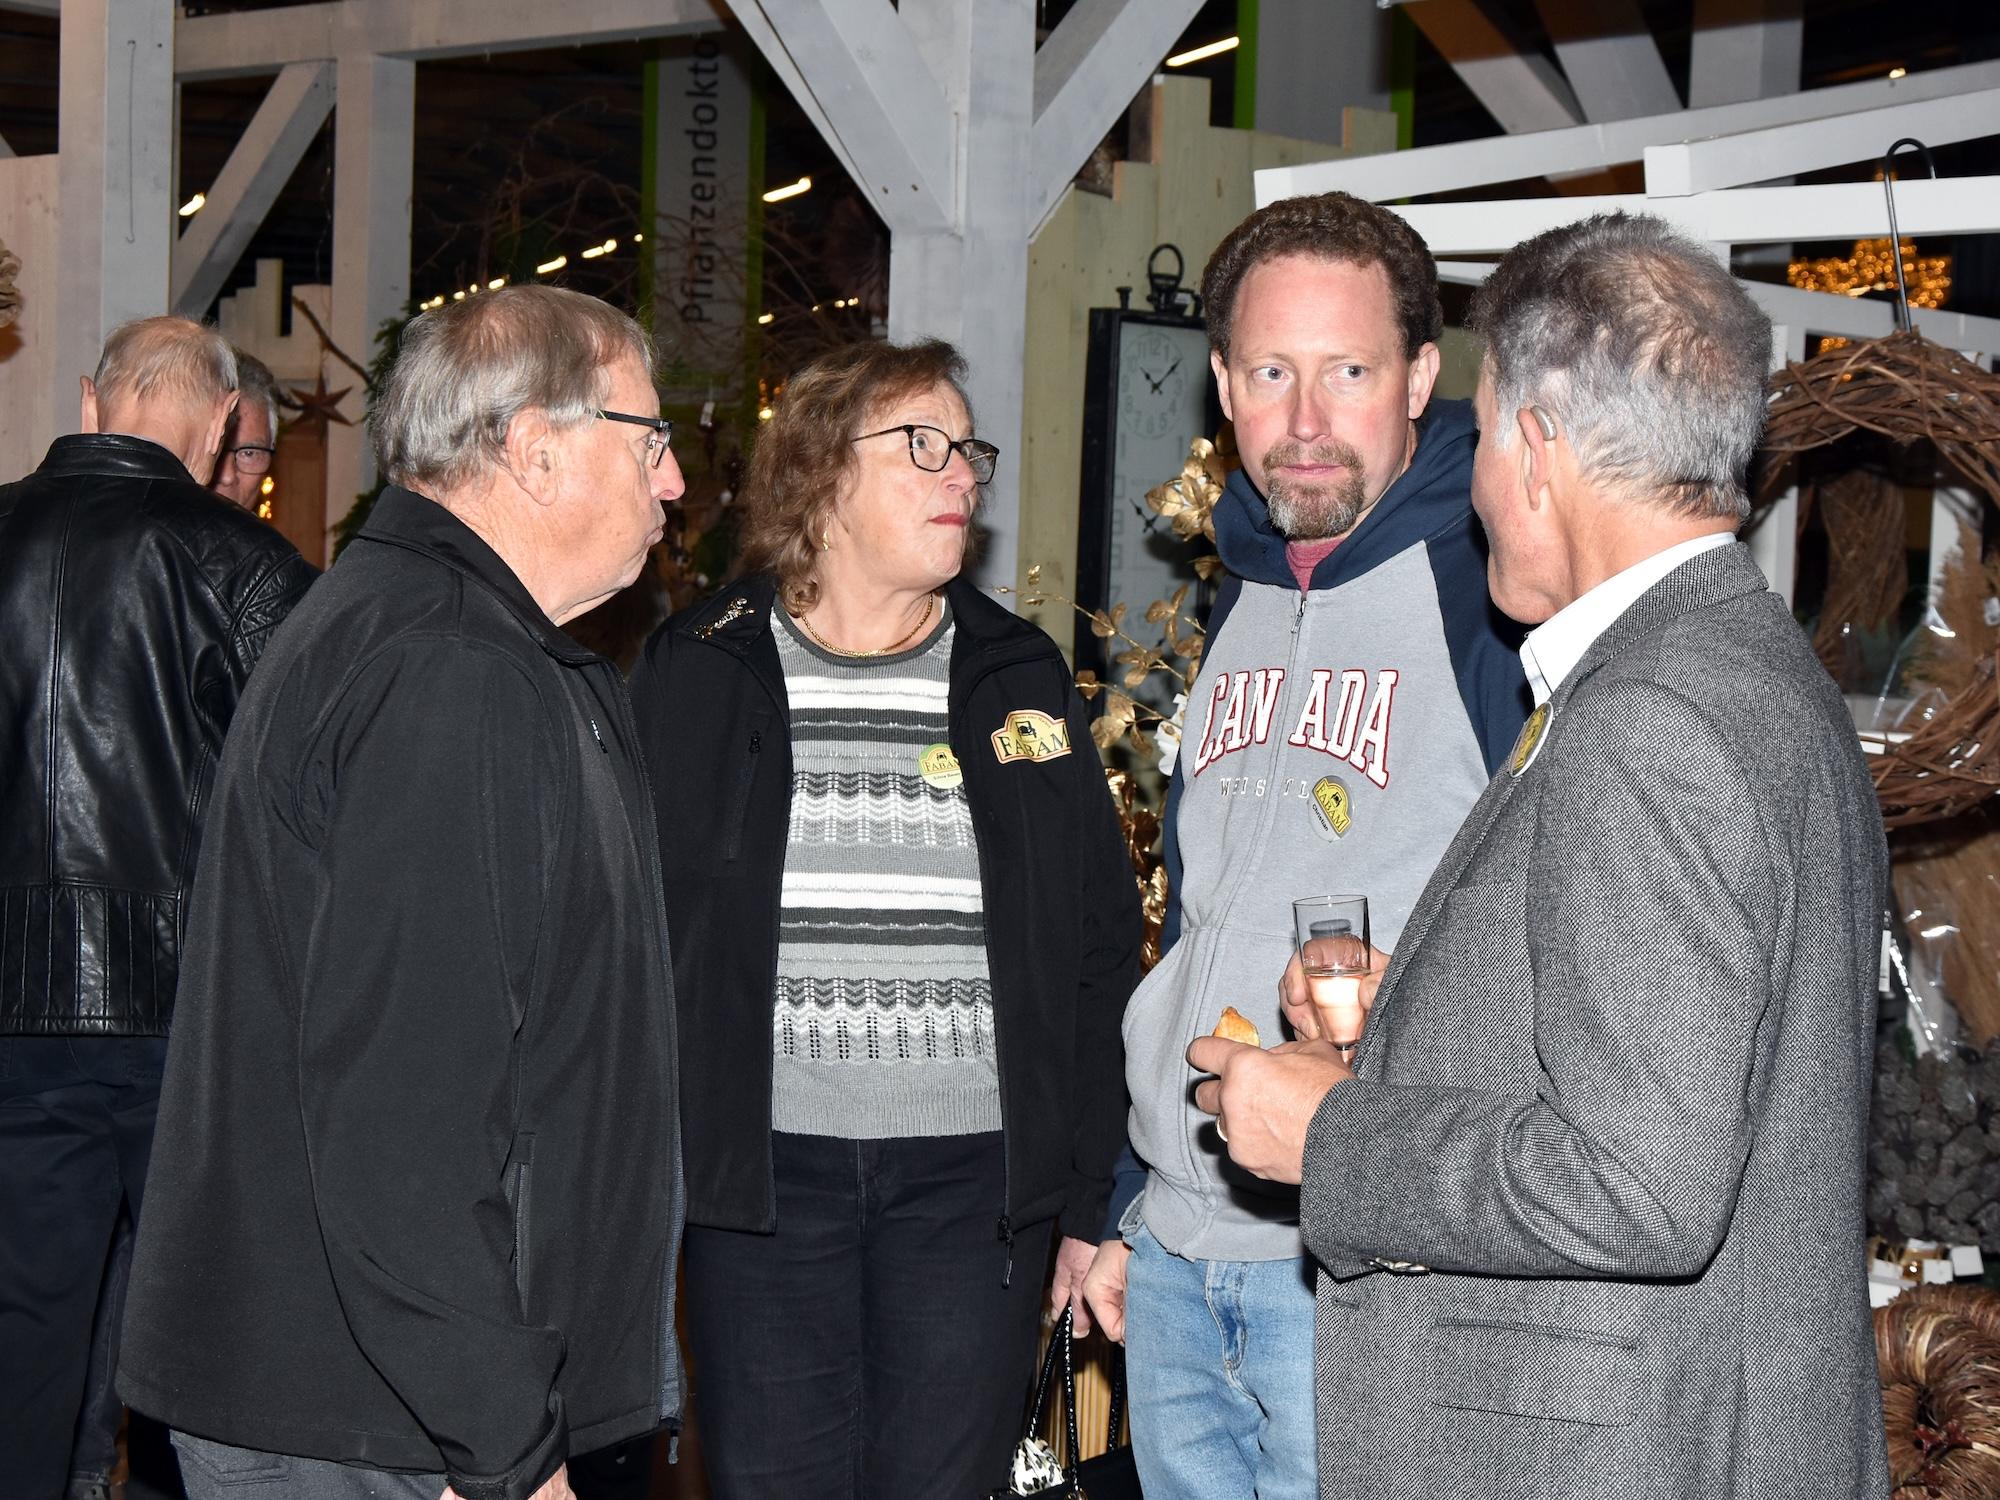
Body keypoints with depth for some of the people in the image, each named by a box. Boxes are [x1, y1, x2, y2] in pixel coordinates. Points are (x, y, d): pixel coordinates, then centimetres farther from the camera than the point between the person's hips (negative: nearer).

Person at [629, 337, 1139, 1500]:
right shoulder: (701, 671, 4)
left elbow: (1104, 939, 10)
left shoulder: (1019, 676, 8)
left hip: (976, 1178, 1)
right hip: (760, 1174, -1)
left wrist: (1090, 1194, 6)